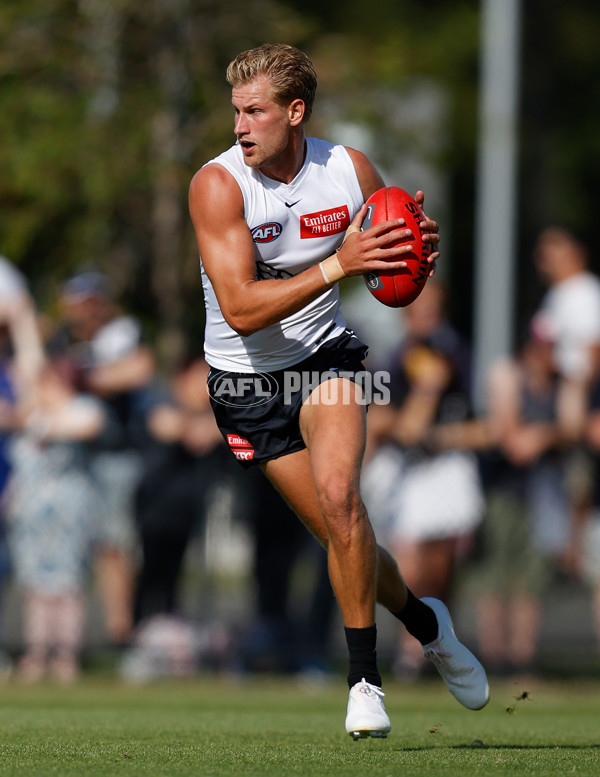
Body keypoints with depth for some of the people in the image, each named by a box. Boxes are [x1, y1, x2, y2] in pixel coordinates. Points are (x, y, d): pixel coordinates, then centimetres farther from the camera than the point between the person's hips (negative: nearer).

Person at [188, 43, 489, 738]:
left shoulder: (350, 171, -8)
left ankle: (364, 679, -14)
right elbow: (241, 309, -26)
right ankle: (423, 622, 30)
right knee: (339, 531, 0)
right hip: (246, 381, 0)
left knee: (338, 493, -25)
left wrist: (413, 254, -18)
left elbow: (392, 276, 7)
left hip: (325, 356, 1)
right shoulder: (217, 185, -18)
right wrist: (336, 265, -34)